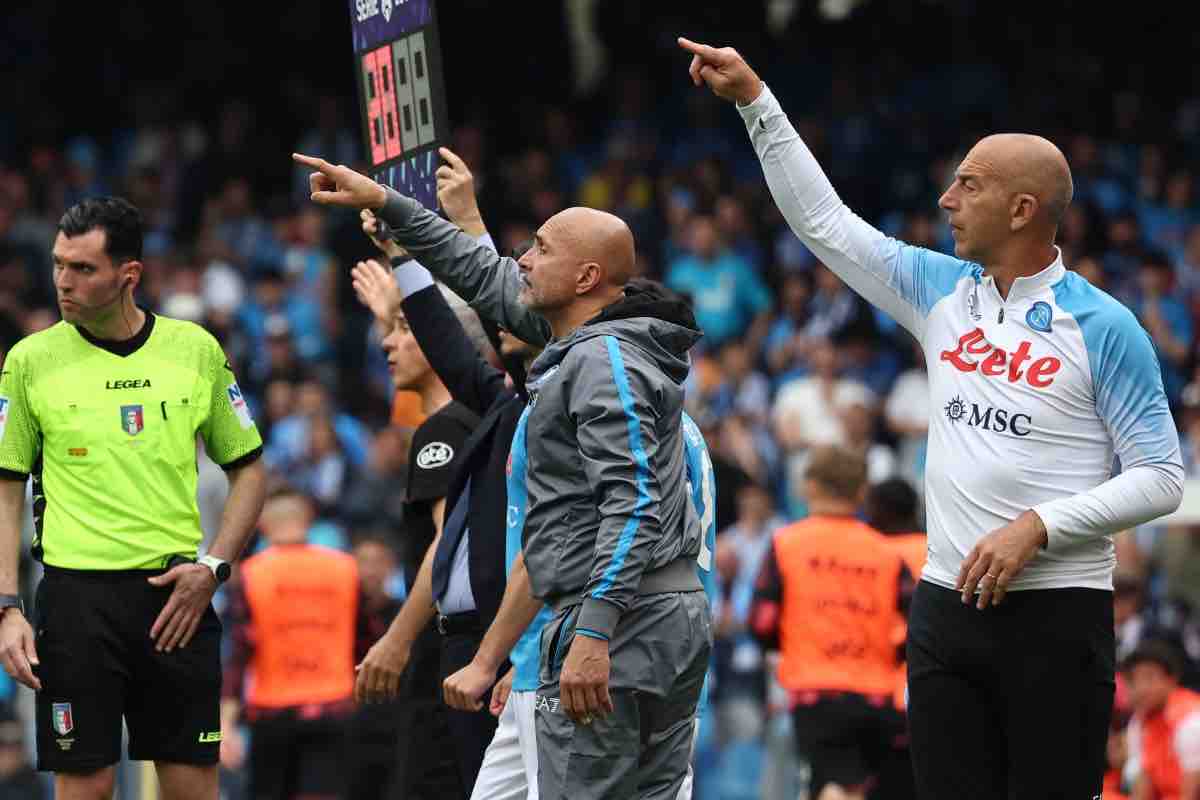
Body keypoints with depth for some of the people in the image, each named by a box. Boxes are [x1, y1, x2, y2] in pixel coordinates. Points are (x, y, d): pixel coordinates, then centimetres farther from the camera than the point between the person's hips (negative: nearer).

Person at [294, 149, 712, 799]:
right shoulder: (589, 338, 16)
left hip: (618, 620, -10)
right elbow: (486, 278, 28)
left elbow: (632, 504, -23)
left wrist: (593, 632, -30)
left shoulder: (604, 361, -13)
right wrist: (384, 203, 28)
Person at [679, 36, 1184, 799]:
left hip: (1058, 616, -6)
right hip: (948, 605, 6)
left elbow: (1161, 477, -7)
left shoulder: (1103, 327, -6)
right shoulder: (941, 292, 10)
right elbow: (822, 220, 17)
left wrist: (1039, 526, -17)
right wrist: (755, 100, 14)